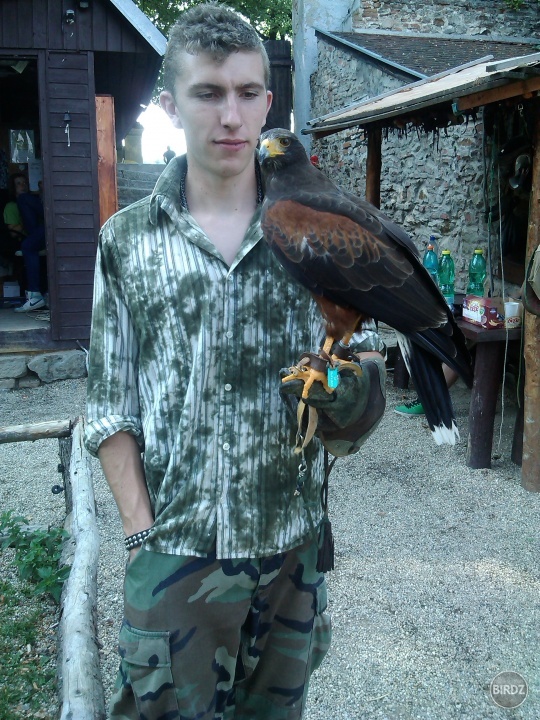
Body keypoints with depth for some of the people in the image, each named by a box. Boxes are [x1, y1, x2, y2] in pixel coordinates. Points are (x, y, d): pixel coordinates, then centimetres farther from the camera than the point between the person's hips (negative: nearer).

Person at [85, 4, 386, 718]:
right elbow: (110, 405, -1)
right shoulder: (126, 240, -2)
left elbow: (358, 352, 8)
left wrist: (346, 379, -16)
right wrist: (142, 530, -7)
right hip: (175, 549, -1)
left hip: (293, 542, 2)